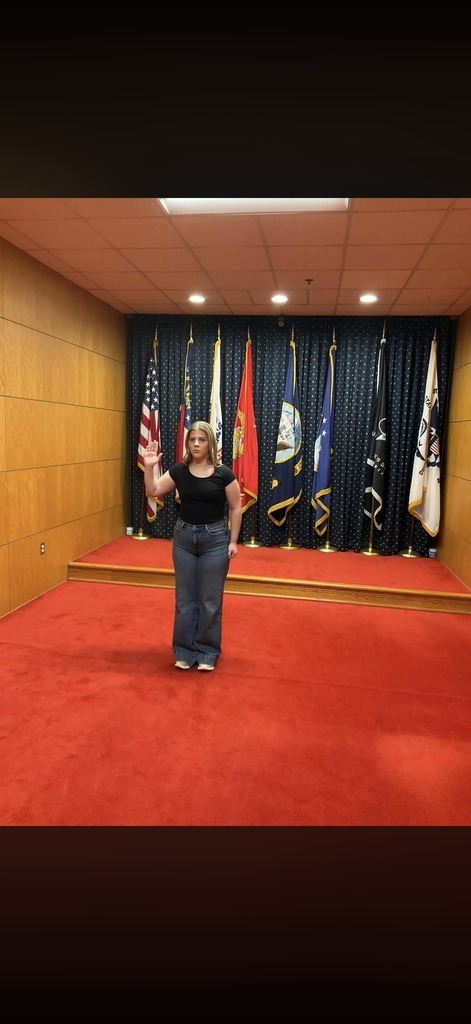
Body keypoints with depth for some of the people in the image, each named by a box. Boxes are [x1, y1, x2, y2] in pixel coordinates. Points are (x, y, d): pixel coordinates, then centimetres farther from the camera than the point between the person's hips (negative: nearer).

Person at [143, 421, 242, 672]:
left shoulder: (223, 473, -9)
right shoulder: (179, 471, 0)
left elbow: (236, 509, -4)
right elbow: (153, 492, 1)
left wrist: (233, 541, -7)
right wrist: (149, 467, -14)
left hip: (215, 538, -3)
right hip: (183, 536, 3)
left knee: (210, 599, 6)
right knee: (184, 597, 10)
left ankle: (208, 652, 22)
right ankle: (184, 651, 24)